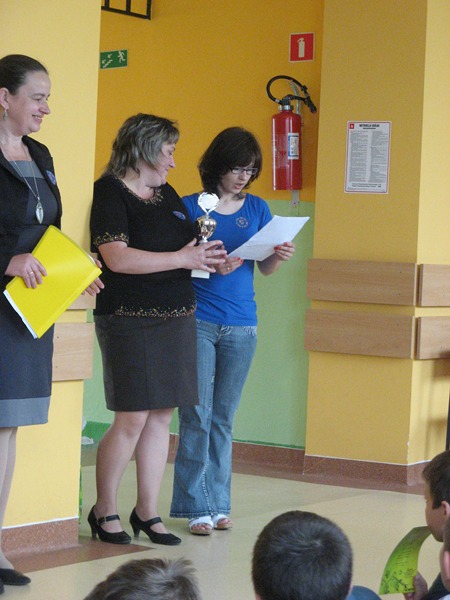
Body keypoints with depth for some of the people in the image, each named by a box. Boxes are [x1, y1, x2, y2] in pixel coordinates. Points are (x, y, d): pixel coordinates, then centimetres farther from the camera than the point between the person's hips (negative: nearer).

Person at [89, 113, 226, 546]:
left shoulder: (168, 195, 18)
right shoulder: (111, 193, -7)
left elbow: (187, 249, 26)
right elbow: (118, 258, -18)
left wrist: (211, 260, 4)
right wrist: (182, 258, -15)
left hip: (177, 317, 8)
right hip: (130, 320, -7)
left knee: (161, 417, 6)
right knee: (131, 419, -8)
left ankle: (147, 512, 14)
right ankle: (104, 511, 7)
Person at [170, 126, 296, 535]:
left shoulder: (257, 209, 10)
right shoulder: (191, 207, -1)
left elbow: (265, 268, 11)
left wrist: (280, 256, -11)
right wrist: (210, 266, -20)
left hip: (241, 325, 3)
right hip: (198, 321, -3)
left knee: (224, 418, 8)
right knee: (197, 416, -5)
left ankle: (218, 503, 14)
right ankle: (199, 506, -2)